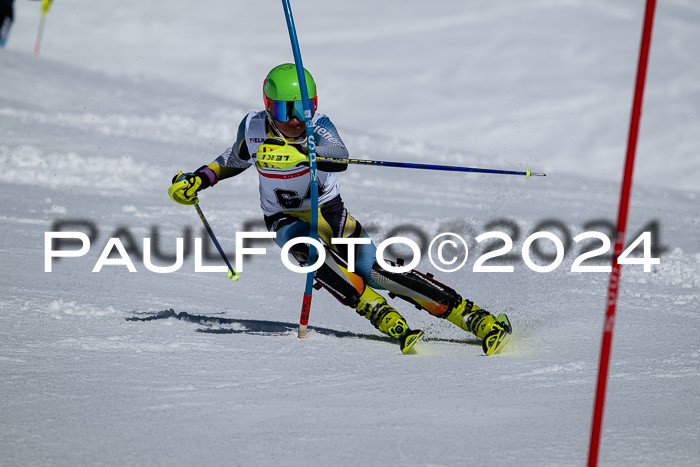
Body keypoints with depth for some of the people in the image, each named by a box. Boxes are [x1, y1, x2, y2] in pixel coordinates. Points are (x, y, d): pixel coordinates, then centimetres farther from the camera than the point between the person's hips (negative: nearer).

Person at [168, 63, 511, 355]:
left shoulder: (318, 125, -20)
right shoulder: (254, 127, -10)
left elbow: (339, 157, -42)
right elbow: (237, 159, 13)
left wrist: (299, 155, -59)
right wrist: (199, 179, 1)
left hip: (329, 213, -2)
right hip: (286, 221, 2)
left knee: (376, 271, -20)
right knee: (308, 247, -34)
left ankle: (472, 316, -17)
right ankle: (383, 317, -38)